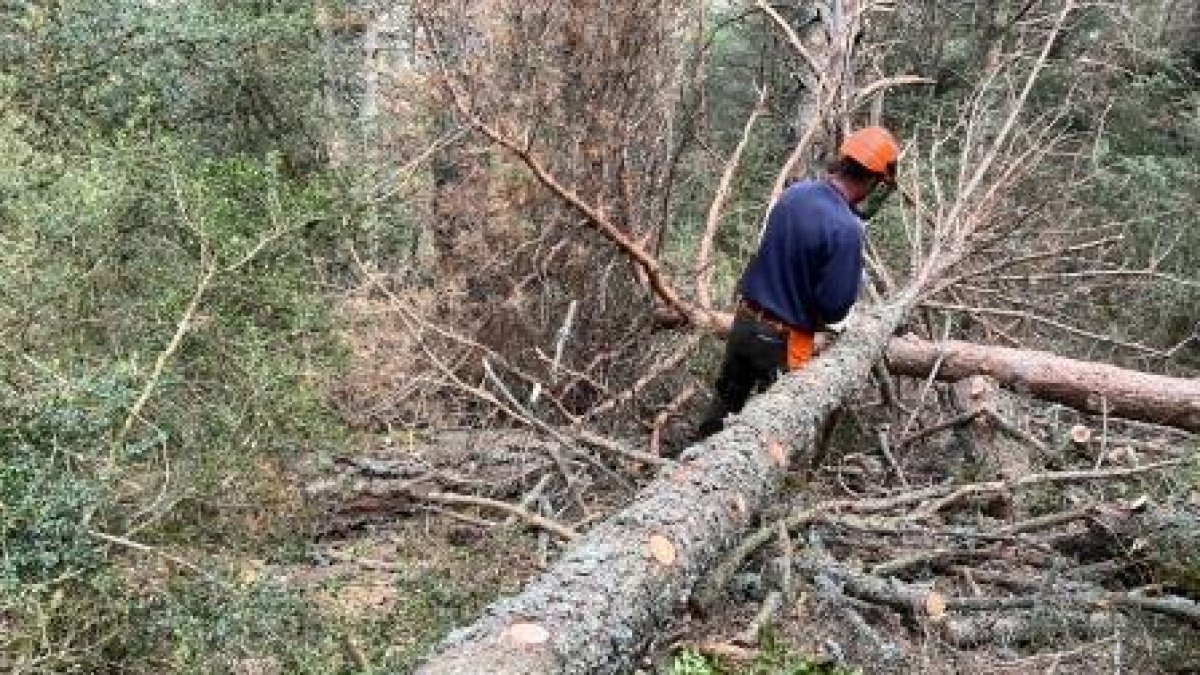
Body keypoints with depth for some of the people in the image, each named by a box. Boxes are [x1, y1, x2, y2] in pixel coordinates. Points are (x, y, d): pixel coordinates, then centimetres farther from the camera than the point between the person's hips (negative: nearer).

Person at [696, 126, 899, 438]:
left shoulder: (795, 193, -3)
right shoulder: (846, 229, -25)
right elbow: (834, 308, -21)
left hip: (744, 322, 7)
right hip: (783, 340, -7)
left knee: (726, 401, 25)